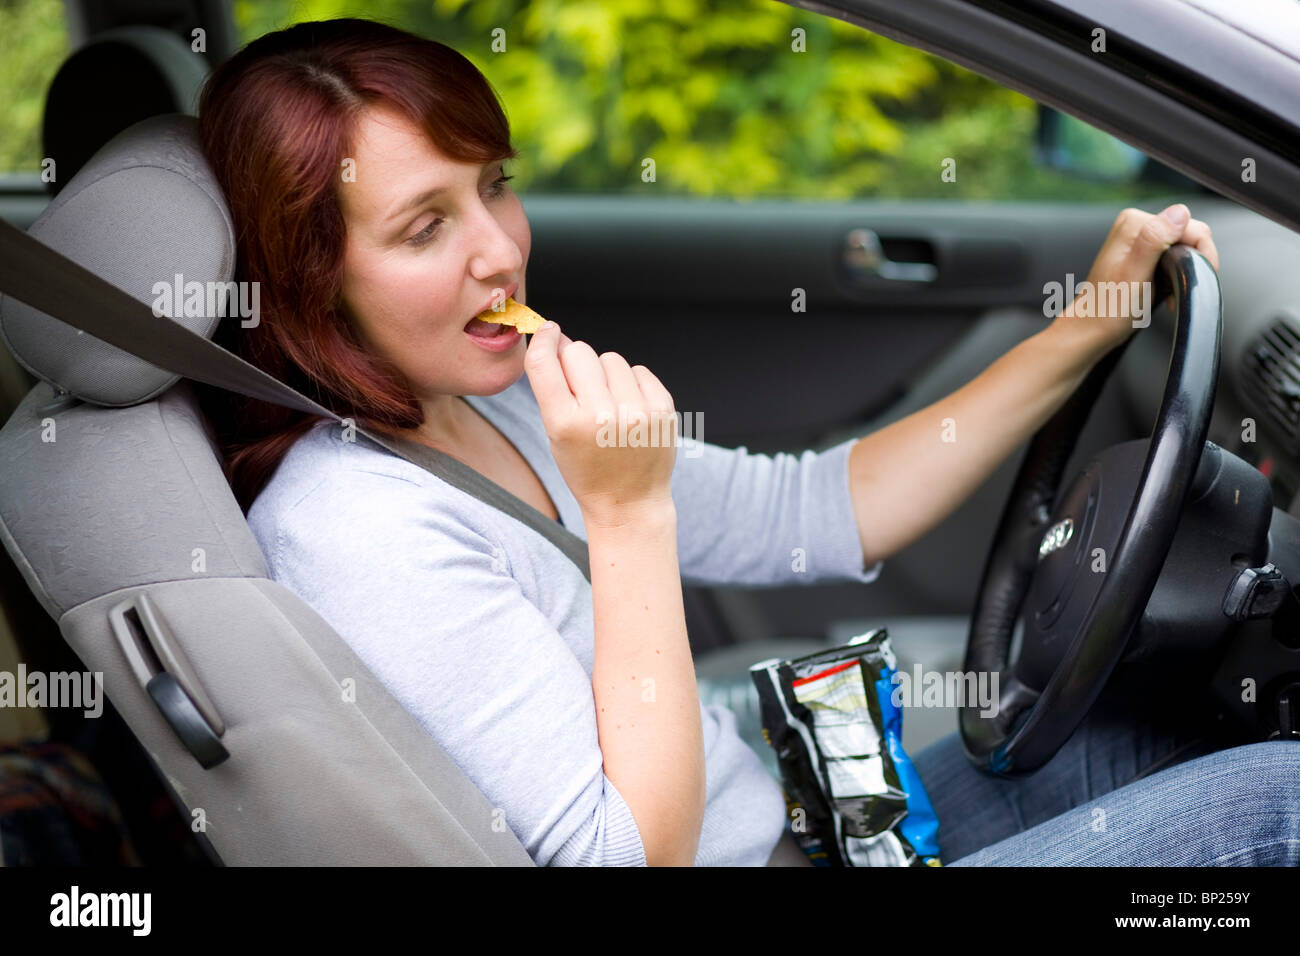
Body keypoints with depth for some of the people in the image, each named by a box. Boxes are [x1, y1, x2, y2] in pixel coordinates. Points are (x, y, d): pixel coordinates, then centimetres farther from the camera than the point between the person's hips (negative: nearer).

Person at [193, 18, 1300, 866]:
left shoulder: (495, 405, 3)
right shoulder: (356, 531, -26)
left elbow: (804, 512, 6)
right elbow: (637, 856, -26)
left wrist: (1084, 332, 1)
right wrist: (629, 515, -29)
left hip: (779, 820, 9)